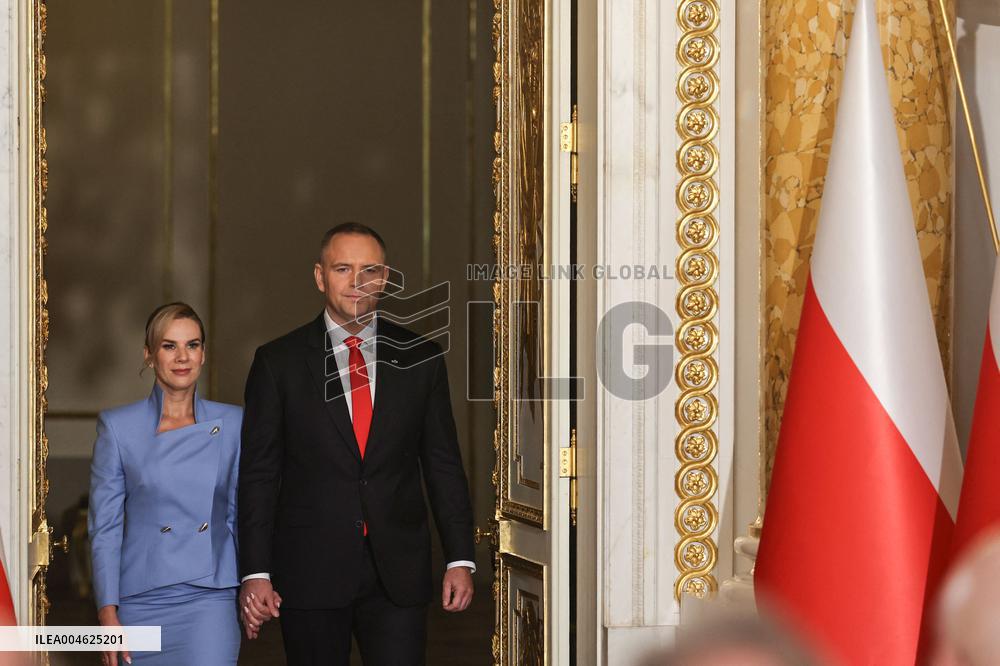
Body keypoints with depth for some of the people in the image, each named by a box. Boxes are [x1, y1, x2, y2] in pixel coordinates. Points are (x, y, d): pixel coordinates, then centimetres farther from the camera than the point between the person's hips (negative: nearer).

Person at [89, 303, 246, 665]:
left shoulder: (231, 423, 5)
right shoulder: (118, 426, 0)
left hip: (210, 598, 0)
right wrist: (107, 612, -6)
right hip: (142, 603, 0)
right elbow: (104, 527, 0)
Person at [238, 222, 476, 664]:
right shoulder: (278, 362, 2)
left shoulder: (420, 358, 7)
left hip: (398, 574, 1)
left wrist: (460, 559, 3)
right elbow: (258, 474, 1)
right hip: (310, 574, -1)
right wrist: (255, 573, -6)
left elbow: (444, 466, 9)